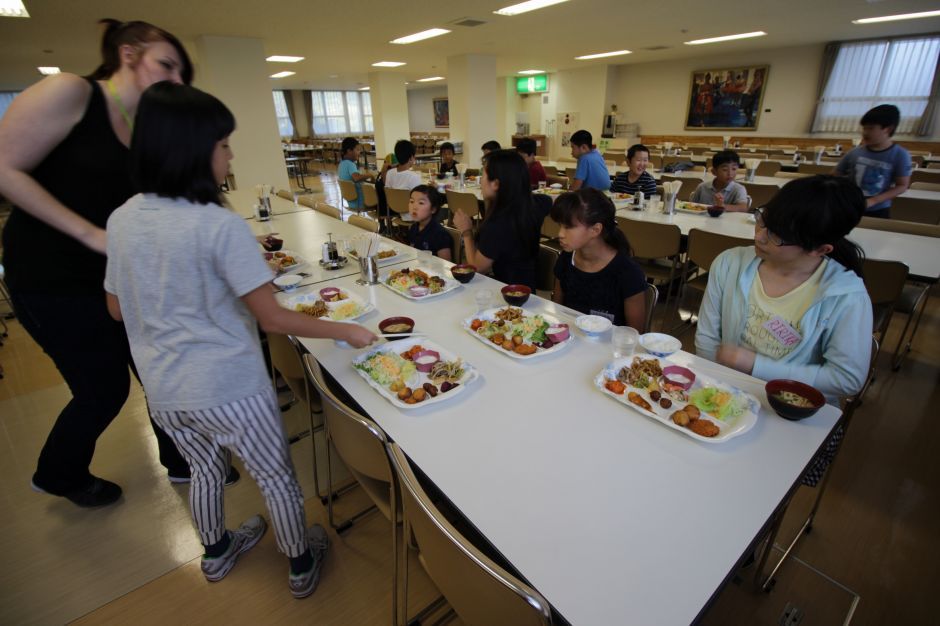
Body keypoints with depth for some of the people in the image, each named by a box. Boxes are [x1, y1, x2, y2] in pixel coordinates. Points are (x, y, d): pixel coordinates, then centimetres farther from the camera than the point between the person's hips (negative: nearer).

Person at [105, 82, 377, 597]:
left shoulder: (121, 220, -1)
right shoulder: (220, 226, -22)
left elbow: (117, 308, 9)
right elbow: (273, 319, -22)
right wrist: (348, 331, -14)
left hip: (161, 390, 7)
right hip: (226, 387, -6)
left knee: (205, 468, 28)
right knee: (276, 477, 15)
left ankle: (216, 552, 52)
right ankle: (301, 565, 37)